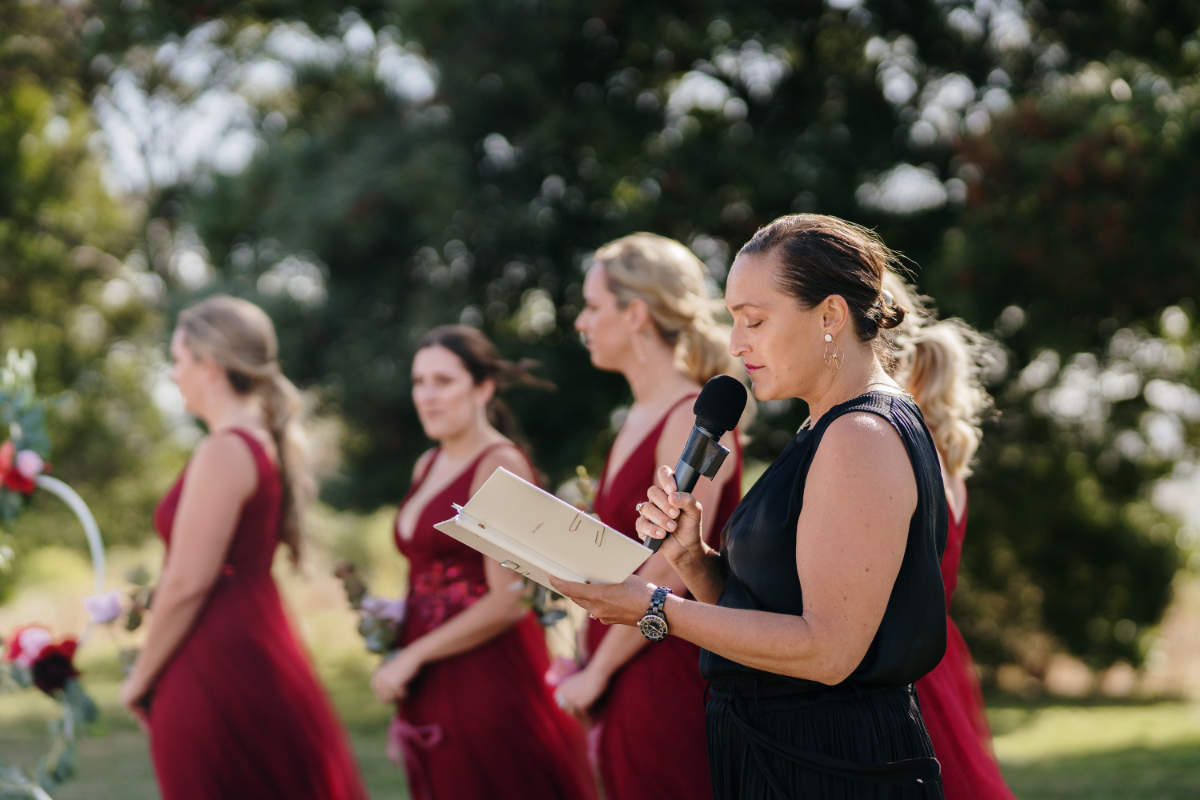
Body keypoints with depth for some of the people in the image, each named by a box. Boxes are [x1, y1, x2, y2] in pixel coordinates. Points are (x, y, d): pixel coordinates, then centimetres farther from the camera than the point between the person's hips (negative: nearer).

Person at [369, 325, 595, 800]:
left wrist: (411, 657, -14)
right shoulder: (428, 466, 14)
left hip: (492, 679, -8)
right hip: (433, 688, 8)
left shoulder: (500, 466, -11)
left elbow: (507, 601, -17)